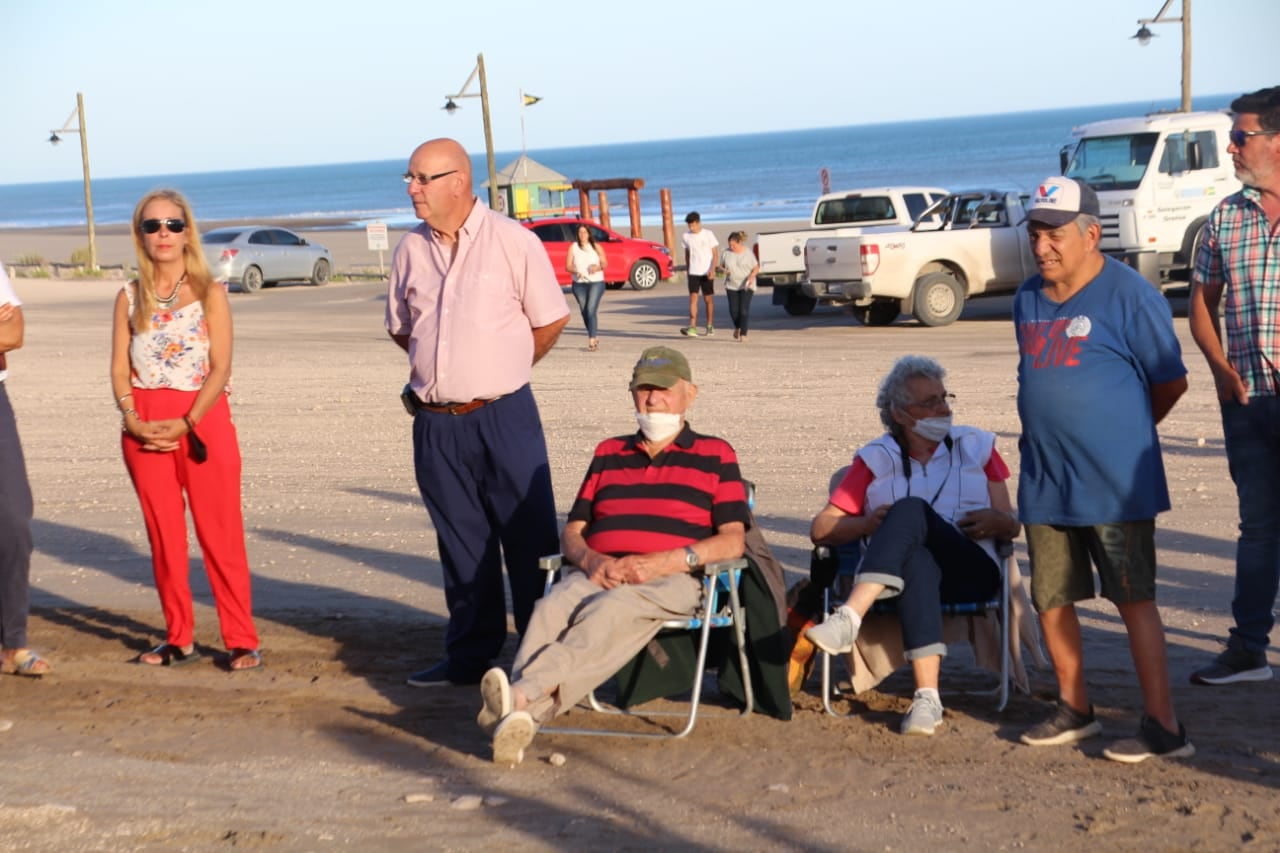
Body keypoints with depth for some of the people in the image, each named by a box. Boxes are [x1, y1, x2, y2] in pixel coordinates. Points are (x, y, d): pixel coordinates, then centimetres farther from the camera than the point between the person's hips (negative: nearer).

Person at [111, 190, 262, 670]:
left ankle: (241, 641, 2)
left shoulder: (209, 293, -1)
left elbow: (220, 369, -6)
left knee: (220, 534, -3)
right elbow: (120, 367, 5)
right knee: (163, 535, 7)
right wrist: (131, 418, -12)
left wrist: (186, 423, -15)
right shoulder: (130, 297, 8)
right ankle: (179, 639, 17)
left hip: (201, 421, -3)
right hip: (144, 428, 3)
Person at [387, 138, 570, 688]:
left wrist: (500, 370, 8)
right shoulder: (410, 250, 8)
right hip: (435, 421, 4)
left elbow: (551, 319, 2)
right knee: (460, 544, 11)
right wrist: (446, 367, 12)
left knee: (528, 538, -1)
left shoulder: (512, 241, -5)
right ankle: (469, 655, 21)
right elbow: (400, 328, 21)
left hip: (502, 415, -4)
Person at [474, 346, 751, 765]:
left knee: (613, 610, -38)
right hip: (596, 575, 3)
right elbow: (571, 532, 21)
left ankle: (527, 693, -56)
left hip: (670, 581, -3)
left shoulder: (715, 455, 16)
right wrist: (592, 560, -4)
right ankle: (516, 719, -55)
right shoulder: (608, 453, 27)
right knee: (551, 609, -33)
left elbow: (733, 539, 5)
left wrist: (665, 561, -10)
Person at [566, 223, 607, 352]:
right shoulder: (573, 247, 5)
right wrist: (576, 271, -20)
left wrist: (598, 267, -16)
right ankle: (594, 338, 24)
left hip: (596, 282, -2)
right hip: (579, 284, 2)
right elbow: (568, 266, 0)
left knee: (591, 310, -16)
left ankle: (592, 340, -19)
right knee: (584, 312, 7)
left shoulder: (596, 247, 6)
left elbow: (605, 263, 6)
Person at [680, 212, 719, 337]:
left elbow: (715, 253, -5)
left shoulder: (708, 235, -5)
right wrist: (686, 269, 19)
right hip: (693, 273, 2)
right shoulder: (686, 236, 5)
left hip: (706, 273, -2)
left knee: (708, 299, 7)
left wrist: (712, 269, -17)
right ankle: (692, 327, -18)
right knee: (693, 298, -11)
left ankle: (710, 326, 21)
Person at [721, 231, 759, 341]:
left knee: (744, 309, -13)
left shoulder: (748, 253, -6)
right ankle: (737, 327, 28)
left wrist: (752, 276, -22)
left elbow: (756, 268, -1)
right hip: (731, 286, 3)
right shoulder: (726, 253, 1)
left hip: (746, 285, -3)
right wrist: (724, 271, -11)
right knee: (733, 309, -2)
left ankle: (743, 333, -7)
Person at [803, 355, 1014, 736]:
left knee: (911, 510, -32)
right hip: (905, 571, 0)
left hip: (971, 569, 0)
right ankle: (927, 697, -50)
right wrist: (869, 523, -9)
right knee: (918, 560, -40)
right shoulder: (876, 460, 18)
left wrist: (996, 521, -9)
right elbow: (821, 529, 11)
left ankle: (849, 618, -49)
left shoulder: (976, 446, 21)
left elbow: (1012, 525, 16)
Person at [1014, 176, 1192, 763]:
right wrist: (1059, 430, 13)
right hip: (1044, 479, 7)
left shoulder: (1131, 297, -11)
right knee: (1051, 600, 12)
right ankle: (1074, 710, 28)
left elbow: (1170, 383, -4)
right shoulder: (1028, 299, 10)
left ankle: (1162, 726, 1)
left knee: (1134, 599, -4)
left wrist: (1121, 431, 7)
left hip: (1114, 481, -7)